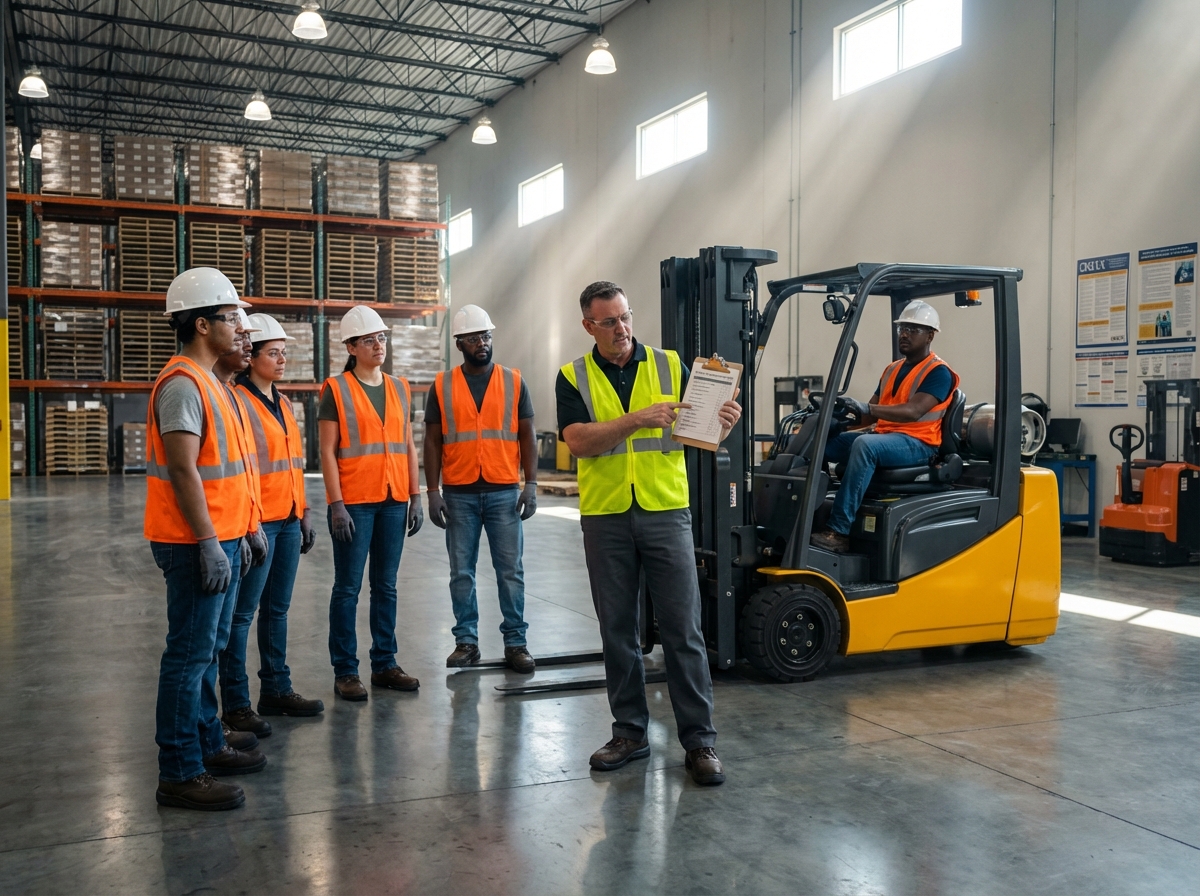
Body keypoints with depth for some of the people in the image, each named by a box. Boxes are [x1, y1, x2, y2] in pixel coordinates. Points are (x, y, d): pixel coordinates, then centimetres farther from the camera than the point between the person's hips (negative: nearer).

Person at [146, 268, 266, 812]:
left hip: (219, 538, 10)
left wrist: (235, 534, 21)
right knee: (190, 654, -4)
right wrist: (209, 544, -23)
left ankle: (207, 744, 30)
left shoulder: (206, 382, 17)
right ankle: (179, 774, 4)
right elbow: (182, 471, -22)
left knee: (208, 649, 18)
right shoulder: (183, 384, -16)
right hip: (196, 544, -10)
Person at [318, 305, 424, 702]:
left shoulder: (400, 388, 11)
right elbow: (327, 452, -7)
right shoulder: (336, 389, -4)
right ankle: (345, 672, 10)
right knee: (348, 588, 2)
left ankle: (385, 664, 21)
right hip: (354, 503, -5)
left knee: (386, 586, 11)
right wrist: (336, 504, -13)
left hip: (394, 501, 5)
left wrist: (415, 496, 8)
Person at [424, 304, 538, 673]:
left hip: (504, 492, 0)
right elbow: (433, 441, 5)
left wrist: (531, 484, -4)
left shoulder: (514, 382, 4)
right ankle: (466, 642, 17)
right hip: (459, 494, 1)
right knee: (461, 572, 6)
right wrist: (432, 491, -2)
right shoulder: (442, 386, 4)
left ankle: (515, 643, 11)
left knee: (510, 571, 2)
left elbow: (527, 436, 5)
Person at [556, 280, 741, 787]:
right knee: (617, 631, 9)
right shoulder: (574, 378, 4)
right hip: (605, 519, 1)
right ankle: (629, 733, 22)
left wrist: (725, 423, -18)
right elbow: (578, 441, -12)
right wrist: (635, 419, -23)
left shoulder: (670, 366, 5)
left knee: (682, 630, -1)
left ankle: (699, 741, 7)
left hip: (666, 513, -1)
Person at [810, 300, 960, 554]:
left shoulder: (938, 372, -5)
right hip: (883, 436, 8)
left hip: (917, 443, -8)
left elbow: (913, 411, -22)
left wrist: (866, 408, -34)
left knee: (865, 445, -37)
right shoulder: (892, 369, 19)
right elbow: (871, 414, 19)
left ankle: (839, 531, -38)